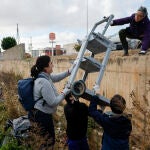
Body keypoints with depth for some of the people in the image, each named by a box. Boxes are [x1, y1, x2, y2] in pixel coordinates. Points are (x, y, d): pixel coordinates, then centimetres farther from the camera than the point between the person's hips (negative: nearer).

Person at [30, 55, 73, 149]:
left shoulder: (44, 75, 0)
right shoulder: (44, 82, -30)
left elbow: (56, 78, 17)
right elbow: (53, 102, -27)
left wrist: (69, 71, 8)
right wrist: (64, 93, -15)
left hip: (42, 112, 10)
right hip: (43, 114, -10)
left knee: (48, 139, 26)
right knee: (50, 141, 8)